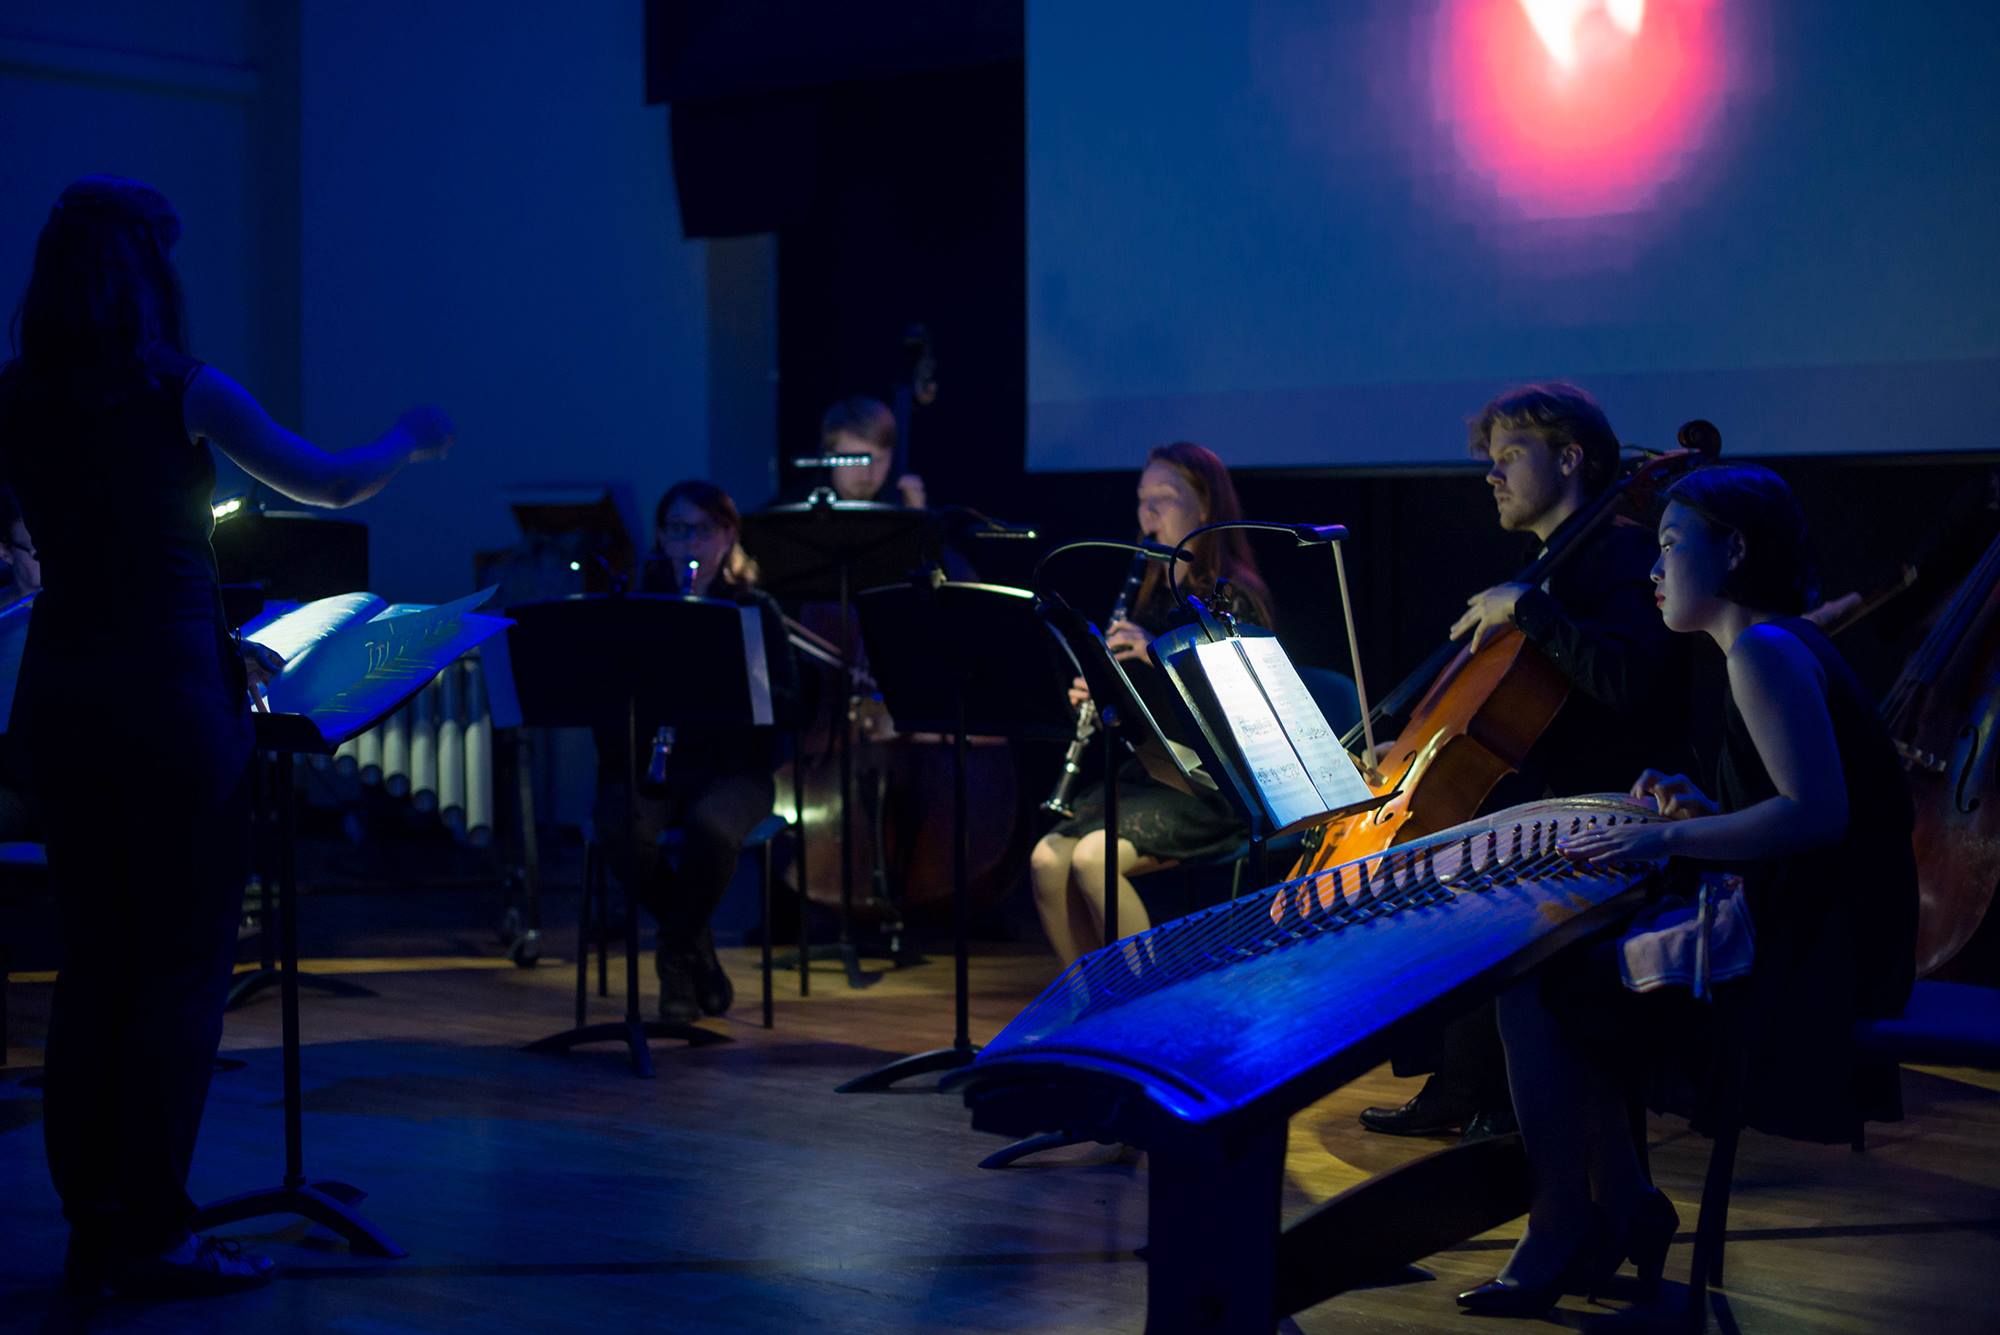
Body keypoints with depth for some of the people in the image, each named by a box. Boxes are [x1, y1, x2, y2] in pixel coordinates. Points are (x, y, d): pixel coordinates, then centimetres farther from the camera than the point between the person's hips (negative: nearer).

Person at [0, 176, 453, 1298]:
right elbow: (331, 483, -4)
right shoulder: (180, 394, -10)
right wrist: (411, 440, 14)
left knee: (95, 955, 13)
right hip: (169, 684, -6)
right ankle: (152, 1233, 2)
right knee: (185, 961, 1)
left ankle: (93, 1222, 16)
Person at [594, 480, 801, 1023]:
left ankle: (676, 953, -9)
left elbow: (787, 704, -3)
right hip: (645, 765, 2)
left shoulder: (755, 610, 7)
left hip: (731, 768, -1)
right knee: (623, 834, -31)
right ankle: (699, 953, -6)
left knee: (710, 829, -36)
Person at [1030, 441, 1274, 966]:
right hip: (1145, 773, 7)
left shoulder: (1235, 597, -6)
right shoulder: (1153, 595, 16)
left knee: (1092, 858, -28)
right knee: (1046, 859, -17)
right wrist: (1098, 698, -2)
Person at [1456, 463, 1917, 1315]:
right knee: (1565, 963, 15)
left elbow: (1818, 811, -28)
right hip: (1794, 936, 10)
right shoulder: (1778, 645, 16)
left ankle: (1564, 1225, 1)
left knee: (1530, 985, -11)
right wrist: (1703, 811, 8)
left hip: (1800, 962, -10)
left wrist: (1670, 838, -27)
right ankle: (1622, 1206, 16)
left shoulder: (1765, 651, -16)